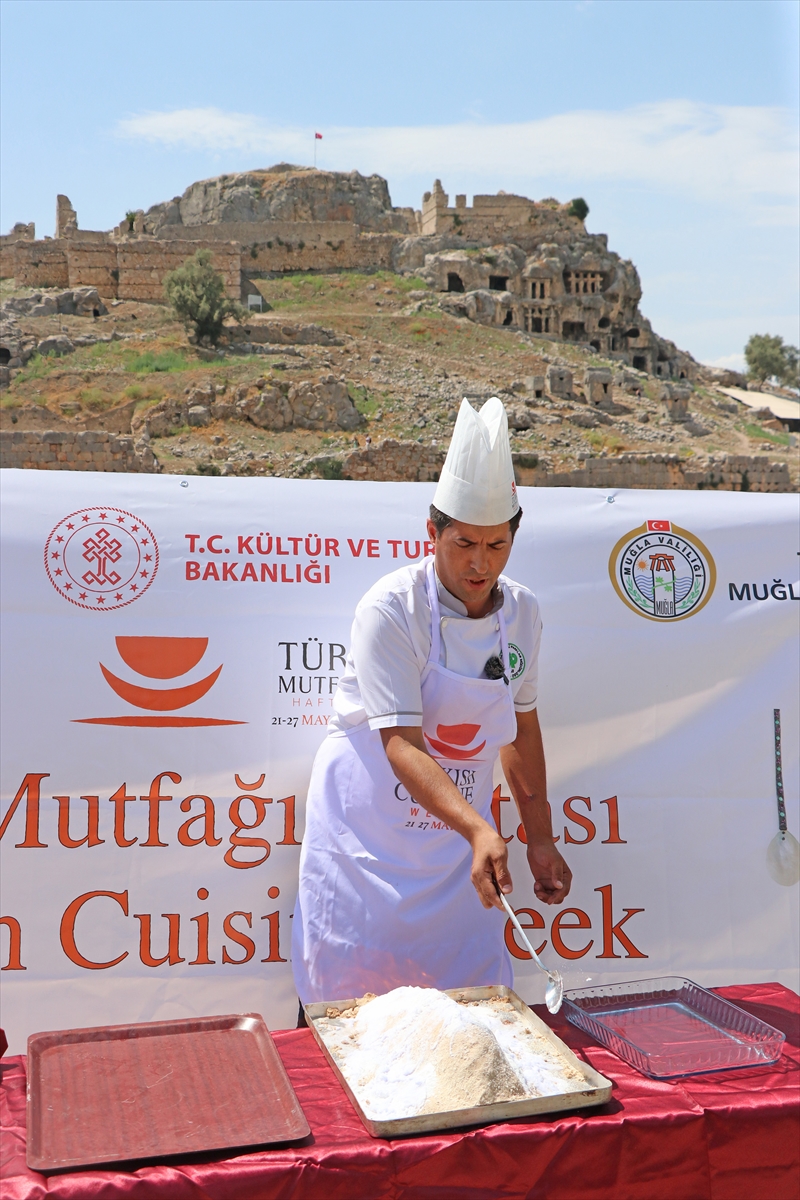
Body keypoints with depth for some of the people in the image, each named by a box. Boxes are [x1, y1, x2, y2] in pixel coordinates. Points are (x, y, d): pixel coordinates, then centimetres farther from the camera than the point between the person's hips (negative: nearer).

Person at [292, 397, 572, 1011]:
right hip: (367, 836, -4)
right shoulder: (392, 609, -21)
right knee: (352, 1008, 5)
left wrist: (540, 838, 10)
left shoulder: (521, 611, -3)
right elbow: (401, 746, -26)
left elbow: (522, 724, 9)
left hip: (460, 835, 5)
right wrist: (479, 830, -39)